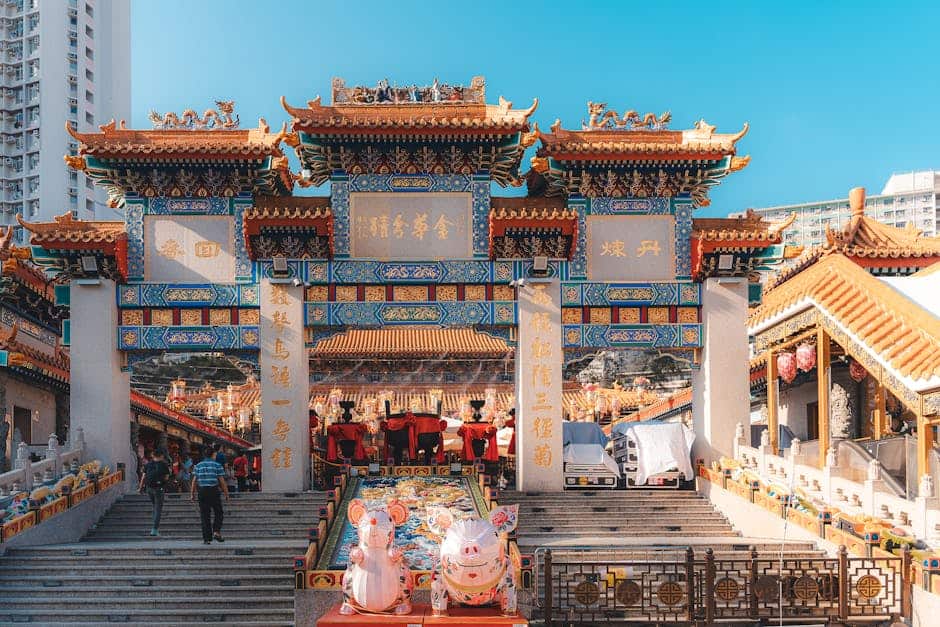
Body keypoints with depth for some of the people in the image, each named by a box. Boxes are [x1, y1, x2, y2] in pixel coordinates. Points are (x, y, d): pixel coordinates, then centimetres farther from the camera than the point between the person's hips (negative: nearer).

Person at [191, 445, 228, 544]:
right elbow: (222, 481, -2)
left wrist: (192, 494, 9)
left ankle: (207, 538, 4)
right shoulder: (217, 465, 1)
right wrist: (226, 493, 3)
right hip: (214, 490, -2)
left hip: (202, 491, 2)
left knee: (205, 515, 5)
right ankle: (216, 531, -7)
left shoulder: (198, 466, 7)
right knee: (218, 513, 12)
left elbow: (194, 481, 4)